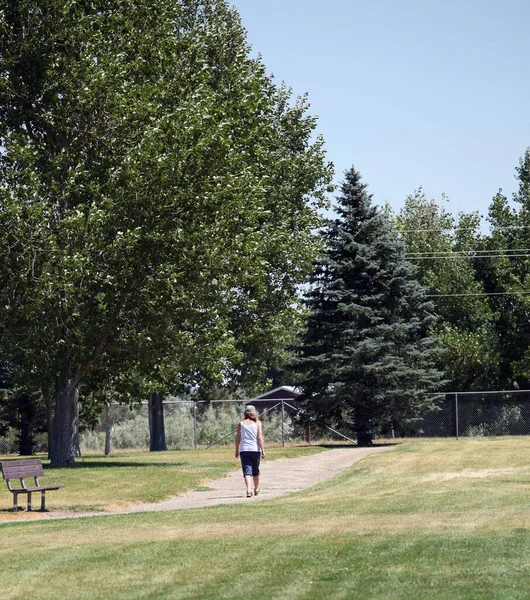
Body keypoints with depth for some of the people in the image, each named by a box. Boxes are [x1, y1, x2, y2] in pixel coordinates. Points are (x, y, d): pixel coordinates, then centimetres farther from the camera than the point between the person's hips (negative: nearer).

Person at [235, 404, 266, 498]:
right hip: (255, 449, 0)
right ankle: (256, 490, 31)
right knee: (255, 471, 17)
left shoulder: (241, 423, 4)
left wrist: (237, 451, 14)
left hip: (244, 450, 0)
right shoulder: (257, 423, 1)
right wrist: (263, 450, -4)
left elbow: (237, 438, 4)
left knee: (247, 471, -5)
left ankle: (249, 490, -24)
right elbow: (260, 438, -6)